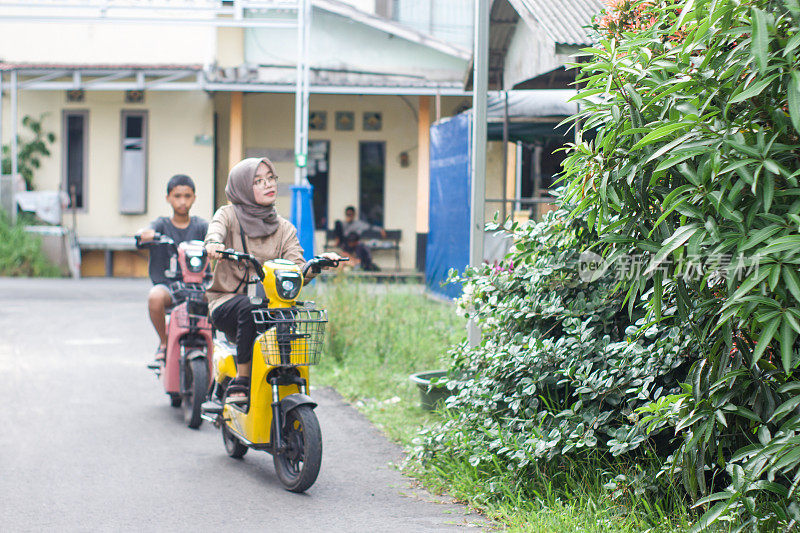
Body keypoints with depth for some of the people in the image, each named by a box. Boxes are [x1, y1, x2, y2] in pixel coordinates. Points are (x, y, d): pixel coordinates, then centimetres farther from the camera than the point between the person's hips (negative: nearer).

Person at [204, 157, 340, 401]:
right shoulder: (228, 214, 5)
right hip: (226, 304, -2)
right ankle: (241, 379, -26)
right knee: (250, 308, -35)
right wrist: (214, 243, -45)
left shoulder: (285, 228, 13)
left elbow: (298, 271, -2)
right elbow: (215, 230, -20)